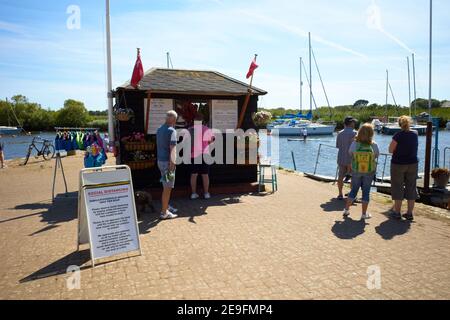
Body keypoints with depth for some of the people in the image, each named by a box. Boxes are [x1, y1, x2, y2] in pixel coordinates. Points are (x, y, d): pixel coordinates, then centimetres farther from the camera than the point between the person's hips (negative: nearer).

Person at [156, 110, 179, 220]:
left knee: (166, 186, 21)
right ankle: (164, 212, 6)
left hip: (160, 160, 9)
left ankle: (166, 206, 33)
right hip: (167, 162, -9)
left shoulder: (159, 130, 11)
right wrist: (172, 165, -24)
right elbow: (172, 149, -22)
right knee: (167, 188, -1)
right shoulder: (172, 131, -15)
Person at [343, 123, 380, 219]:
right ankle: (364, 214, 17)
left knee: (353, 190, 16)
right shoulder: (374, 145, -15)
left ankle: (346, 209, 22)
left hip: (356, 171, 1)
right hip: (369, 172, -1)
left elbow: (350, 153, 2)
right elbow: (377, 155, 1)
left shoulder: (354, 143, -14)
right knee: (366, 192, 10)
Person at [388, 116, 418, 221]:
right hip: (413, 164, 4)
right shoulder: (415, 134, 1)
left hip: (398, 164, -4)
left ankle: (397, 212, 11)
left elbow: (390, 150, -11)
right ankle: (410, 213, 13)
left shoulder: (398, 136, -15)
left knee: (398, 187, 5)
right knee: (411, 187, 9)